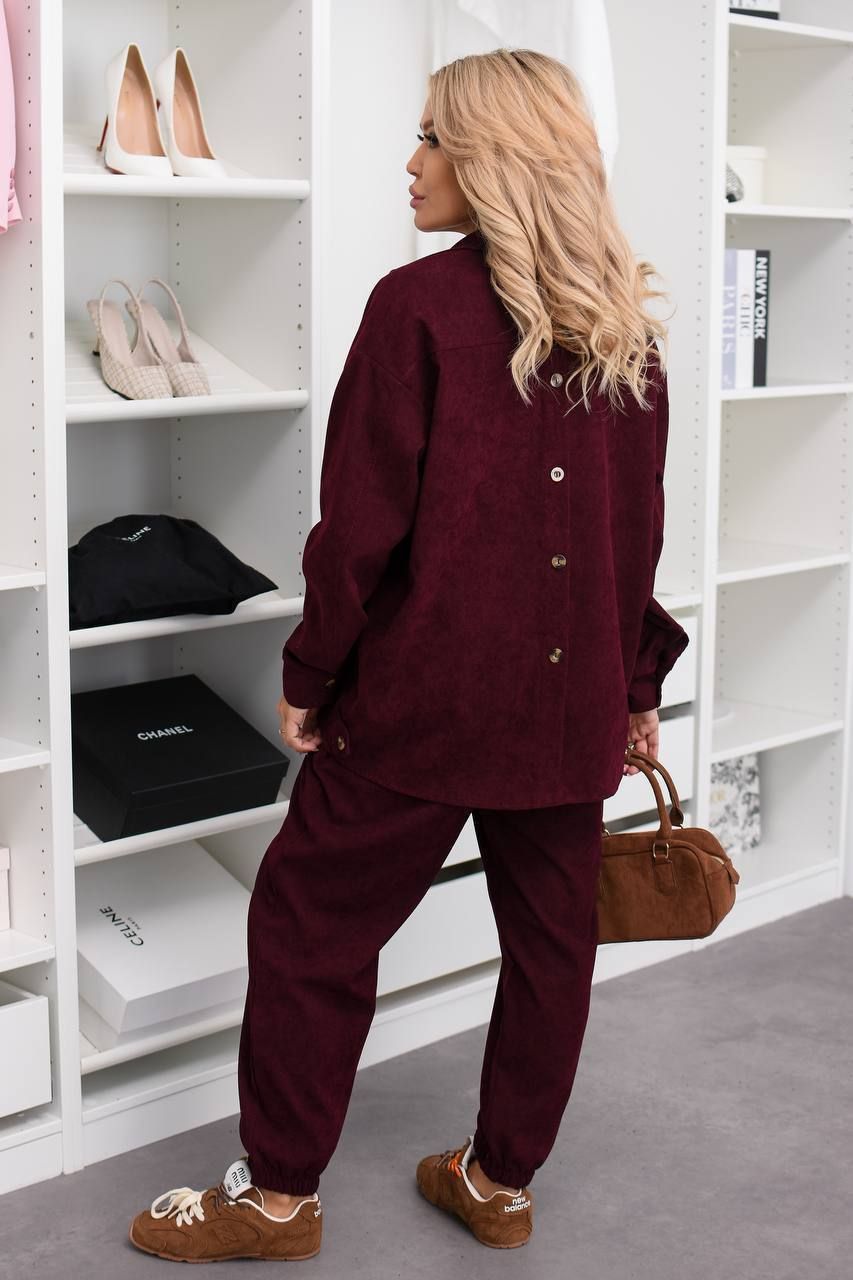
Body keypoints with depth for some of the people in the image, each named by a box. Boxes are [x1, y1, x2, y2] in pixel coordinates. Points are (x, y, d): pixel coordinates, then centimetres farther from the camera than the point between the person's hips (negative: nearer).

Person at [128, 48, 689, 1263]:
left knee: (311, 919, 7)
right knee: (551, 932, 15)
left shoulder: (420, 304, -13)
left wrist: (312, 673, -3)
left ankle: (279, 1194, 17)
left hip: (427, 691, -6)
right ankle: (503, 1179, 29)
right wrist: (636, 684, 18)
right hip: (573, 696, 6)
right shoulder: (627, 327, 5)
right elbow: (640, 527, 10)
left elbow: (365, 520, -13)